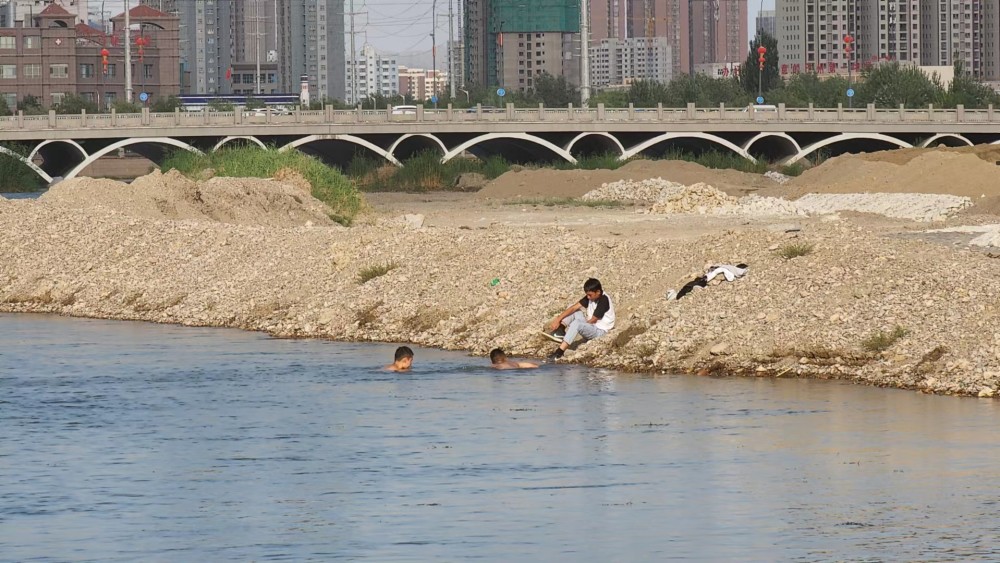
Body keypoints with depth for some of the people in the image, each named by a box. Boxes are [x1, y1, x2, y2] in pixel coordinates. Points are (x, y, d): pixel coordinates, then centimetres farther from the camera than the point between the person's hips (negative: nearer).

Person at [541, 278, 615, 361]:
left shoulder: (603, 301, -21)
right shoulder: (591, 297, 1)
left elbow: (593, 320, -17)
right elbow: (574, 308, -5)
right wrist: (558, 320, -13)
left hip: (600, 331, -9)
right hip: (589, 326, 9)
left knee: (576, 323, -34)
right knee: (572, 309, 5)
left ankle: (559, 352, -39)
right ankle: (560, 331, -16)